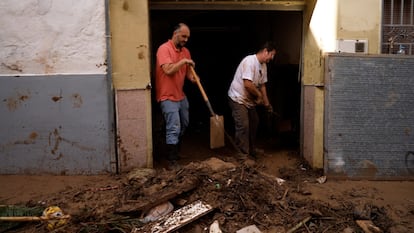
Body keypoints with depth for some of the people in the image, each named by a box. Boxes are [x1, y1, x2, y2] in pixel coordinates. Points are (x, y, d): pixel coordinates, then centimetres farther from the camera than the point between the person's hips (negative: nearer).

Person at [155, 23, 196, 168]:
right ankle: (172, 160, -4)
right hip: (168, 96, -9)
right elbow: (168, 70, -27)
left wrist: (192, 77, -9)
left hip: (181, 95, 9)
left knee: (184, 124, 20)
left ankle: (174, 148, 41)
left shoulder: (185, 51, 9)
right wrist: (183, 61, -20)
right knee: (174, 129, -10)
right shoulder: (164, 49, -16)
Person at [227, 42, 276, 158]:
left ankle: (251, 149, 32)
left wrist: (266, 102, 10)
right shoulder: (249, 61, -24)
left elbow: (262, 85, 13)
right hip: (238, 98, -10)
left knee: (254, 123, 17)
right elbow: (247, 84, -30)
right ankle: (243, 155, -8)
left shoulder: (263, 65, 6)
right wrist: (259, 95, -15)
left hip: (249, 100, 10)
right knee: (243, 126, -13)